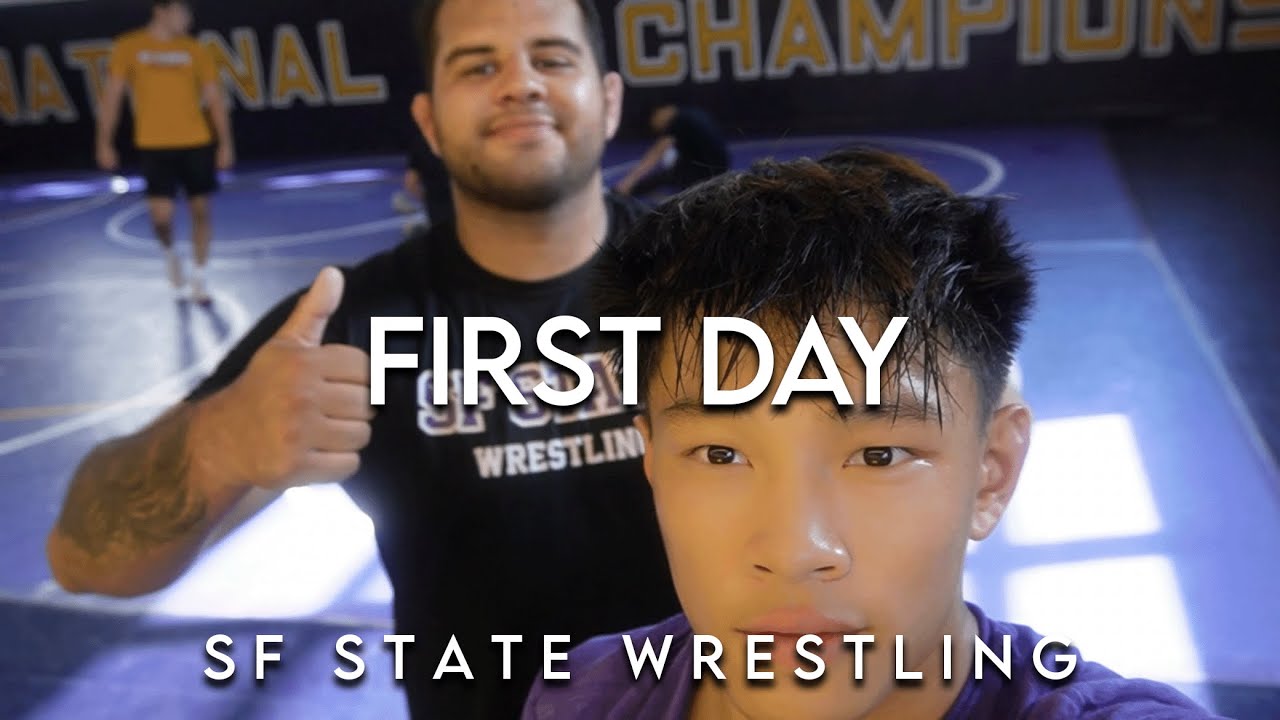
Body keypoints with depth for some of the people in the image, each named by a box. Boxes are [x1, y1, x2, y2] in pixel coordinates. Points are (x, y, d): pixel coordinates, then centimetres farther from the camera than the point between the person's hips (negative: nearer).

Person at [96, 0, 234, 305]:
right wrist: (104, 143, 0)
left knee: (200, 208, 4)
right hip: (154, 145, -2)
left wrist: (225, 143, -1)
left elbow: (214, 98, 6)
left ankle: (198, 278, 18)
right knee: (161, 214, -7)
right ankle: (169, 252, 28)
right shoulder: (128, 47, 0)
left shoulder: (194, 50, 3)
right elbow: (112, 96, 3)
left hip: (196, 142, 2)